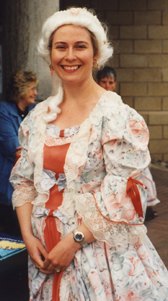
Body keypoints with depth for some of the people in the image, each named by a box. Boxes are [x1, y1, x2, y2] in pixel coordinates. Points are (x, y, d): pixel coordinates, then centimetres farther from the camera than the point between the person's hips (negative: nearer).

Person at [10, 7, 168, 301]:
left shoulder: (116, 114, -11)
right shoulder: (38, 116, 5)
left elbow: (122, 192, -15)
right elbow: (24, 181, 9)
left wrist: (73, 241, -16)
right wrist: (28, 235, -4)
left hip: (102, 251, -5)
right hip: (46, 250, 5)